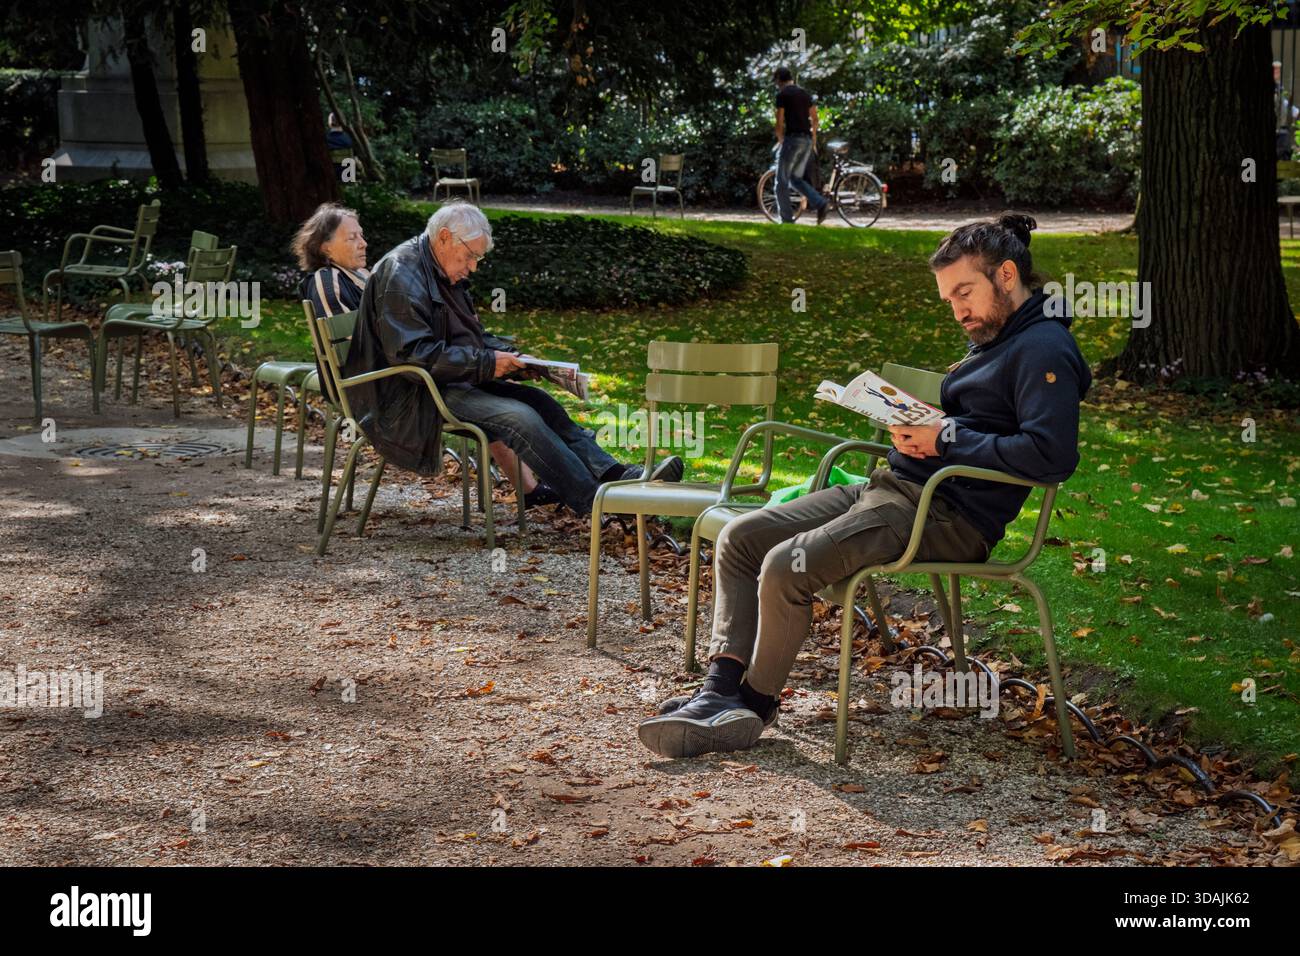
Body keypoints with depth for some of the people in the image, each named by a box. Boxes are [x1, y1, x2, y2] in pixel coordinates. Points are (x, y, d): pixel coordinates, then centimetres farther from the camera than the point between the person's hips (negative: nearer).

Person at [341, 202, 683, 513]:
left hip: (451, 382, 10)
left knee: (538, 400, -2)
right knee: (517, 417, -24)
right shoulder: (401, 275, -16)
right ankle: (598, 501, -26)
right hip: (411, 397, -10)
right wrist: (487, 363, -22)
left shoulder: (445, 275, 17)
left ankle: (615, 474, -12)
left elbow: (474, 337, 24)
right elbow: (413, 353, -25)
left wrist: (509, 355, 2)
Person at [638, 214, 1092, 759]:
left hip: (949, 515, -11)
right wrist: (917, 428, 5)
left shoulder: (1044, 349, -10)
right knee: (739, 538, 1)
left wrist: (947, 439, -17)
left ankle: (755, 706, -6)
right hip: (894, 487, 11)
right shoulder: (993, 340, 21)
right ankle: (721, 689, -7)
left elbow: (1052, 454, -24)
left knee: (786, 567, -26)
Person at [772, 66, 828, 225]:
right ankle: (820, 202, -3)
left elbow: (780, 122, -10)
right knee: (796, 178, 17)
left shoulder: (782, 94, -5)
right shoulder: (805, 93, 15)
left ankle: (787, 219, -2)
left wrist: (780, 141, 3)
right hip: (807, 139, 7)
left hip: (792, 138, -7)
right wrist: (814, 141, 20)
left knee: (782, 182, 1)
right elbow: (814, 119, 15)